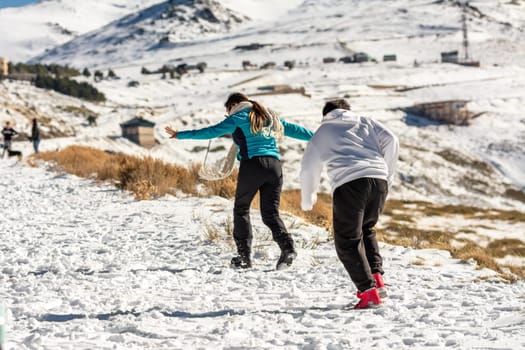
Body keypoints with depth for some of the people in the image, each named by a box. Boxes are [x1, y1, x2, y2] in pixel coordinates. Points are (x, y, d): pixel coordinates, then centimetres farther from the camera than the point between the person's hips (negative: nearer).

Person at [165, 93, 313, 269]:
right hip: (274, 165, 5)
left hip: (252, 164, -5)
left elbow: (212, 131, -1)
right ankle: (287, 246, -16)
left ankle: (244, 256, 3)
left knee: (241, 209, 9)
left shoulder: (239, 118, 5)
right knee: (270, 213, 7)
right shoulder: (270, 117, 22)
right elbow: (293, 129, 28)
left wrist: (181, 135, 1)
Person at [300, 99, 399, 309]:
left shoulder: (323, 131, 22)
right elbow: (391, 141, 11)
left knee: (348, 241, 2)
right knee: (366, 230, 26)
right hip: (378, 180, 4)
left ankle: (368, 292, -13)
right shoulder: (365, 122, 26)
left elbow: (309, 167, 21)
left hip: (348, 183, -4)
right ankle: (377, 278, 9)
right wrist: (388, 175, 19)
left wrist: (307, 199, 35)